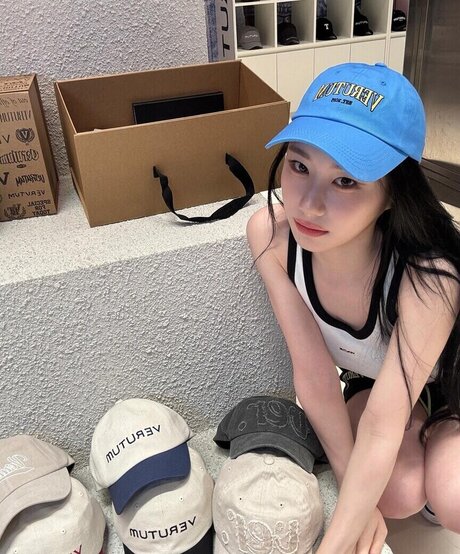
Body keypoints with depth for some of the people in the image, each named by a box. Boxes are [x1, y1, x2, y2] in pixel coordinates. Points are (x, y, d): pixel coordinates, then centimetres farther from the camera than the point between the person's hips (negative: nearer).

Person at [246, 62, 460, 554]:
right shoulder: (270, 234, -29)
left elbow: (382, 428, -32)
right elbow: (314, 375, -22)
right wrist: (357, 499, -15)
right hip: (370, 380, 3)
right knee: (396, 495, -23)